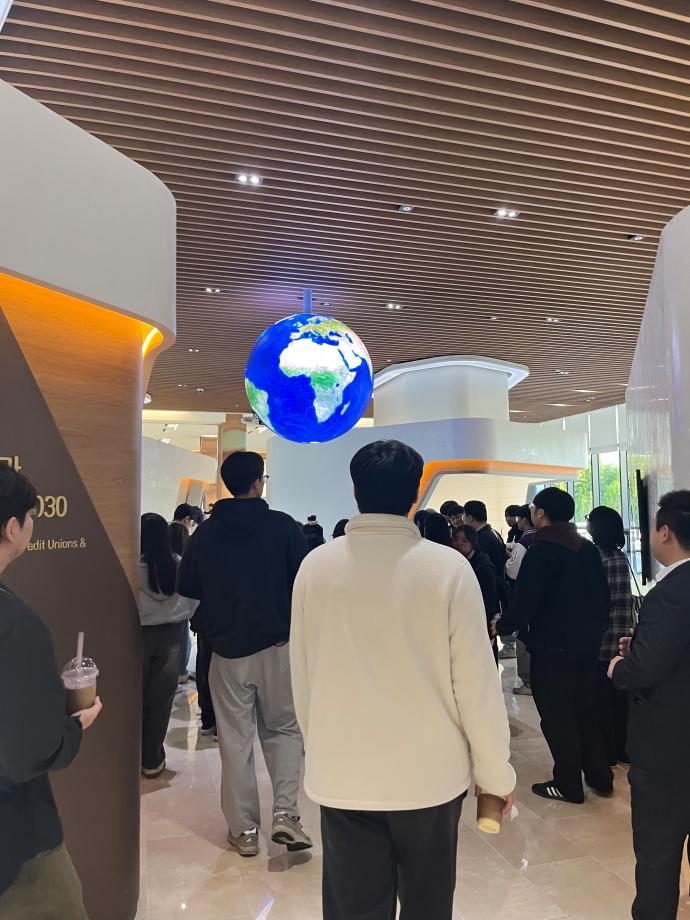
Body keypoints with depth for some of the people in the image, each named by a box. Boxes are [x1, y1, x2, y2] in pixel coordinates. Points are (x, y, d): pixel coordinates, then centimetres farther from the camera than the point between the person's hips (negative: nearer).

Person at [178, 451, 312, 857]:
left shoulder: (205, 534, 0)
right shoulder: (282, 526, -8)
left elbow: (188, 591, 6)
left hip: (227, 650, 2)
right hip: (278, 645, -2)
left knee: (236, 739, 12)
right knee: (284, 729, 15)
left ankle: (244, 829, 19)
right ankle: (286, 813, 4)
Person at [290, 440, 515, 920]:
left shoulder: (315, 566, -8)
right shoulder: (448, 567, -14)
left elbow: (303, 679, 1)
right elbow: (476, 682, -10)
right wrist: (497, 773, 4)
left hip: (342, 777, 2)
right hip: (431, 775, -1)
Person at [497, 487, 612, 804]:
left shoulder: (541, 551, -18)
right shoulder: (588, 548, 4)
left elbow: (525, 603, -20)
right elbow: (602, 595, 10)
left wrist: (502, 626, -4)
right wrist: (597, 629, 22)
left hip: (552, 647, -8)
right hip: (587, 643, 8)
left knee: (556, 717, 6)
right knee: (585, 710, 20)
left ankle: (568, 785, 16)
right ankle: (600, 776, 30)